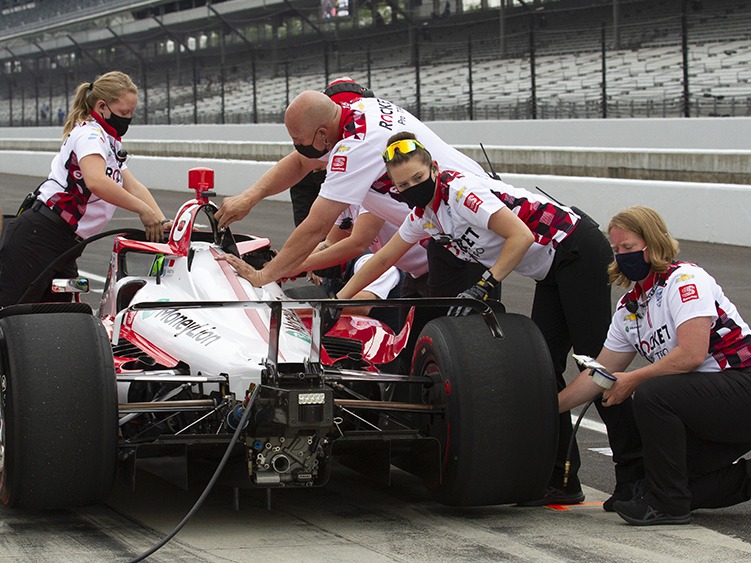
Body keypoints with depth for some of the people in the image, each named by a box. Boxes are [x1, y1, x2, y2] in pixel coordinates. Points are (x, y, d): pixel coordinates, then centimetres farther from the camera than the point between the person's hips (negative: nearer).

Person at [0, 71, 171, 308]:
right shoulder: (90, 133, -9)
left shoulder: (110, 143, 23)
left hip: (64, 246, 11)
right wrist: (144, 210, -24)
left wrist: (162, 223, 0)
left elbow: (133, 186, 16)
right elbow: (96, 182, -28)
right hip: (38, 235, -11)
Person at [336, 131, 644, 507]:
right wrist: (338, 300, 20)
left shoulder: (462, 191, -19)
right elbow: (382, 259, 20)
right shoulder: (424, 214, 8)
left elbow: (521, 236, -26)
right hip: (552, 272, 9)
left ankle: (635, 476, -14)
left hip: (578, 249, -9)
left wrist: (484, 285, -26)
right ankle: (561, 480, 3)